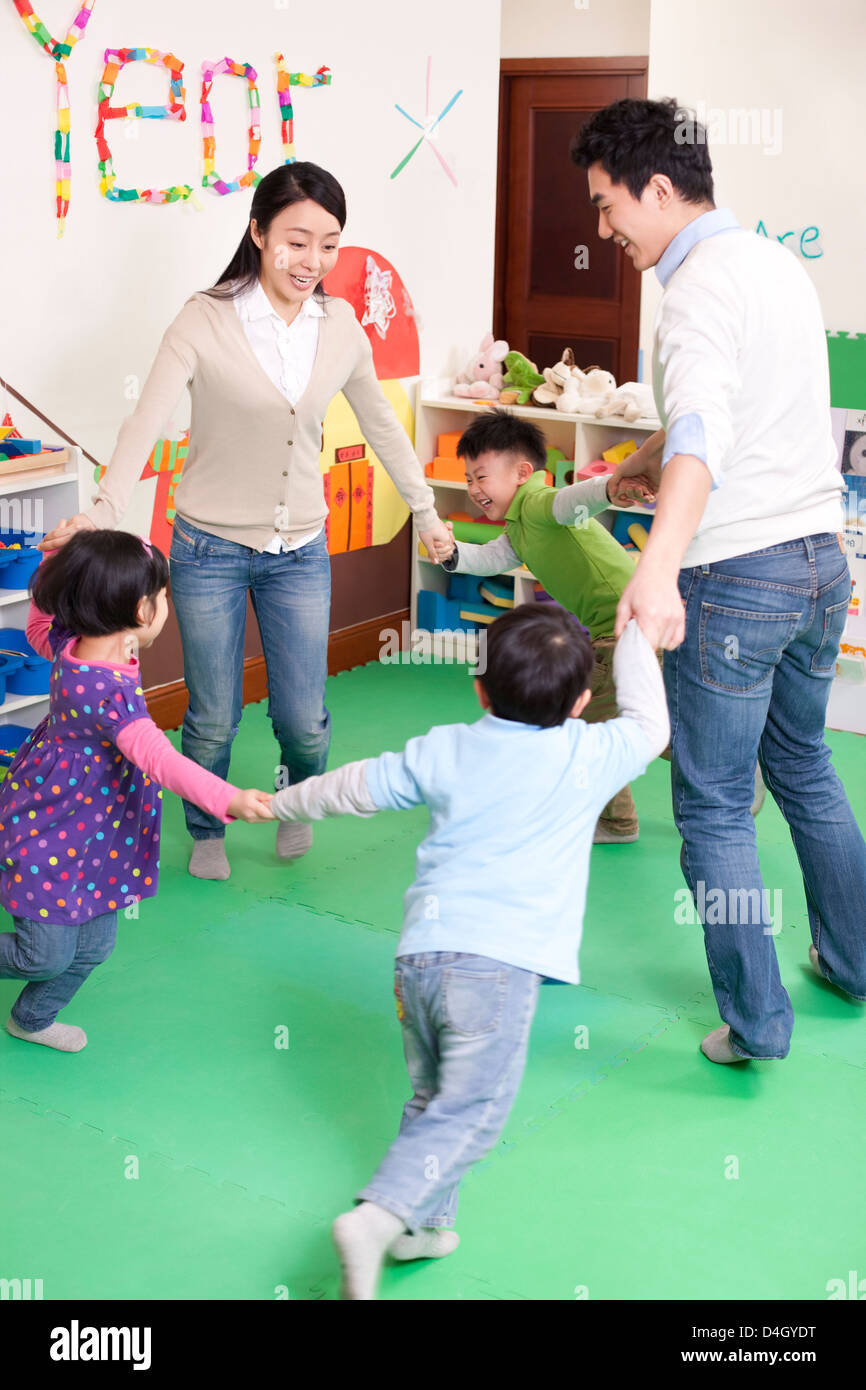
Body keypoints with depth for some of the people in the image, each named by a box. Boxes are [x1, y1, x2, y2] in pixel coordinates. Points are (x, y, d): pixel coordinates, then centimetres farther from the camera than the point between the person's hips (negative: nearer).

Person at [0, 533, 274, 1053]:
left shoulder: (69, 643, -8)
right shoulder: (108, 690, -35)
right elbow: (157, 757, -47)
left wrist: (61, 566, 5)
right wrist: (228, 800, -58)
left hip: (94, 830, 9)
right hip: (49, 834, -9)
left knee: (94, 944, 19)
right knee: (46, 953, 4)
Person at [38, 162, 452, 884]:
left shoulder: (341, 325, 0)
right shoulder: (205, 322, -13)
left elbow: (381, 422, 13)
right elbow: (146, 422, -22)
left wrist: (426, 507, 19)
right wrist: (102, 511, -37)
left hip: (301, 552, 3)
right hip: (211, 550, -3)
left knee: (304, 721, 5)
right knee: (213, 721, 9)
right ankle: (207, 833, 37)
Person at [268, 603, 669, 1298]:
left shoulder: (444, 751, 13)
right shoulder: (591, 758, 4)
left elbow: (356, 786, 23)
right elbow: (650, 724, 23)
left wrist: (281, 802, 41)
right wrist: (636, 636, 36)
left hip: (421, 951, 5)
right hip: (499, 960, -5)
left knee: (434, 1096, 21)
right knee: (472, 1109, -5)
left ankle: (422, 1221, 27)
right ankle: (376, 1217, -20)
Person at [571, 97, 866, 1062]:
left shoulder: (702, 288, -16)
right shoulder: (779, 264, 12)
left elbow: (701, 431, -35)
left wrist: (657, 568, -49)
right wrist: (634, 468, 39)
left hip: (736, 576, -9)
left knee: (713, 807, 4)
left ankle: (756, 1020, 10)